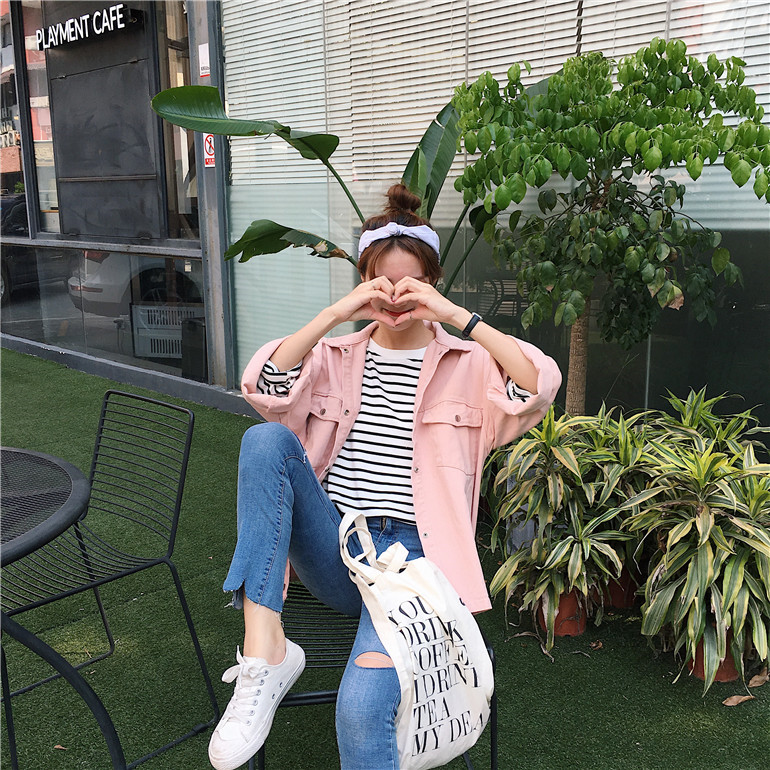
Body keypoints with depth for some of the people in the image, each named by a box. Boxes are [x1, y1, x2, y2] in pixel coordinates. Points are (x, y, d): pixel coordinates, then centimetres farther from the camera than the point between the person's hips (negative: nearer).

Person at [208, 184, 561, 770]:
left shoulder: (467, 363, 10)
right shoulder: (337, 356, 16)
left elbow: (541, 385, -11)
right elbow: (263, 386, -4)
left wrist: (455, 316, -13)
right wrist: (336, 314, -10)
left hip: (409, 551, -3)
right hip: (331, 546, 3)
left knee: (362, 709, -29)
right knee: (266, 439, -26)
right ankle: (265, 650, -28)